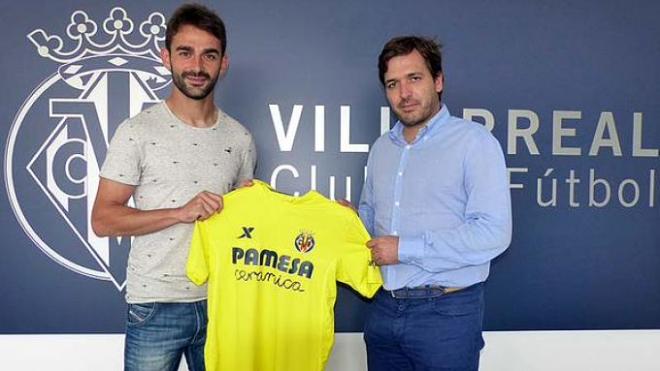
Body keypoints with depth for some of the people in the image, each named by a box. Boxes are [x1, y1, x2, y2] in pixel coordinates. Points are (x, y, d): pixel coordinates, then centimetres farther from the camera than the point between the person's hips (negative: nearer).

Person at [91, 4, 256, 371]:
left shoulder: (240, 138, 4)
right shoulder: (138, 131, -7)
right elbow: (102, 220, -9)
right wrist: (180, 213, -20)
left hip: (221, 301, 3)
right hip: (156, 308, -3)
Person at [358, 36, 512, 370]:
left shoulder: (474, 142, -10)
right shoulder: (381, 148, 11)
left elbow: (493, 233, -19)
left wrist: (405, 248, -17)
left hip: (446, 312, -5)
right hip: (383, 308, 6)